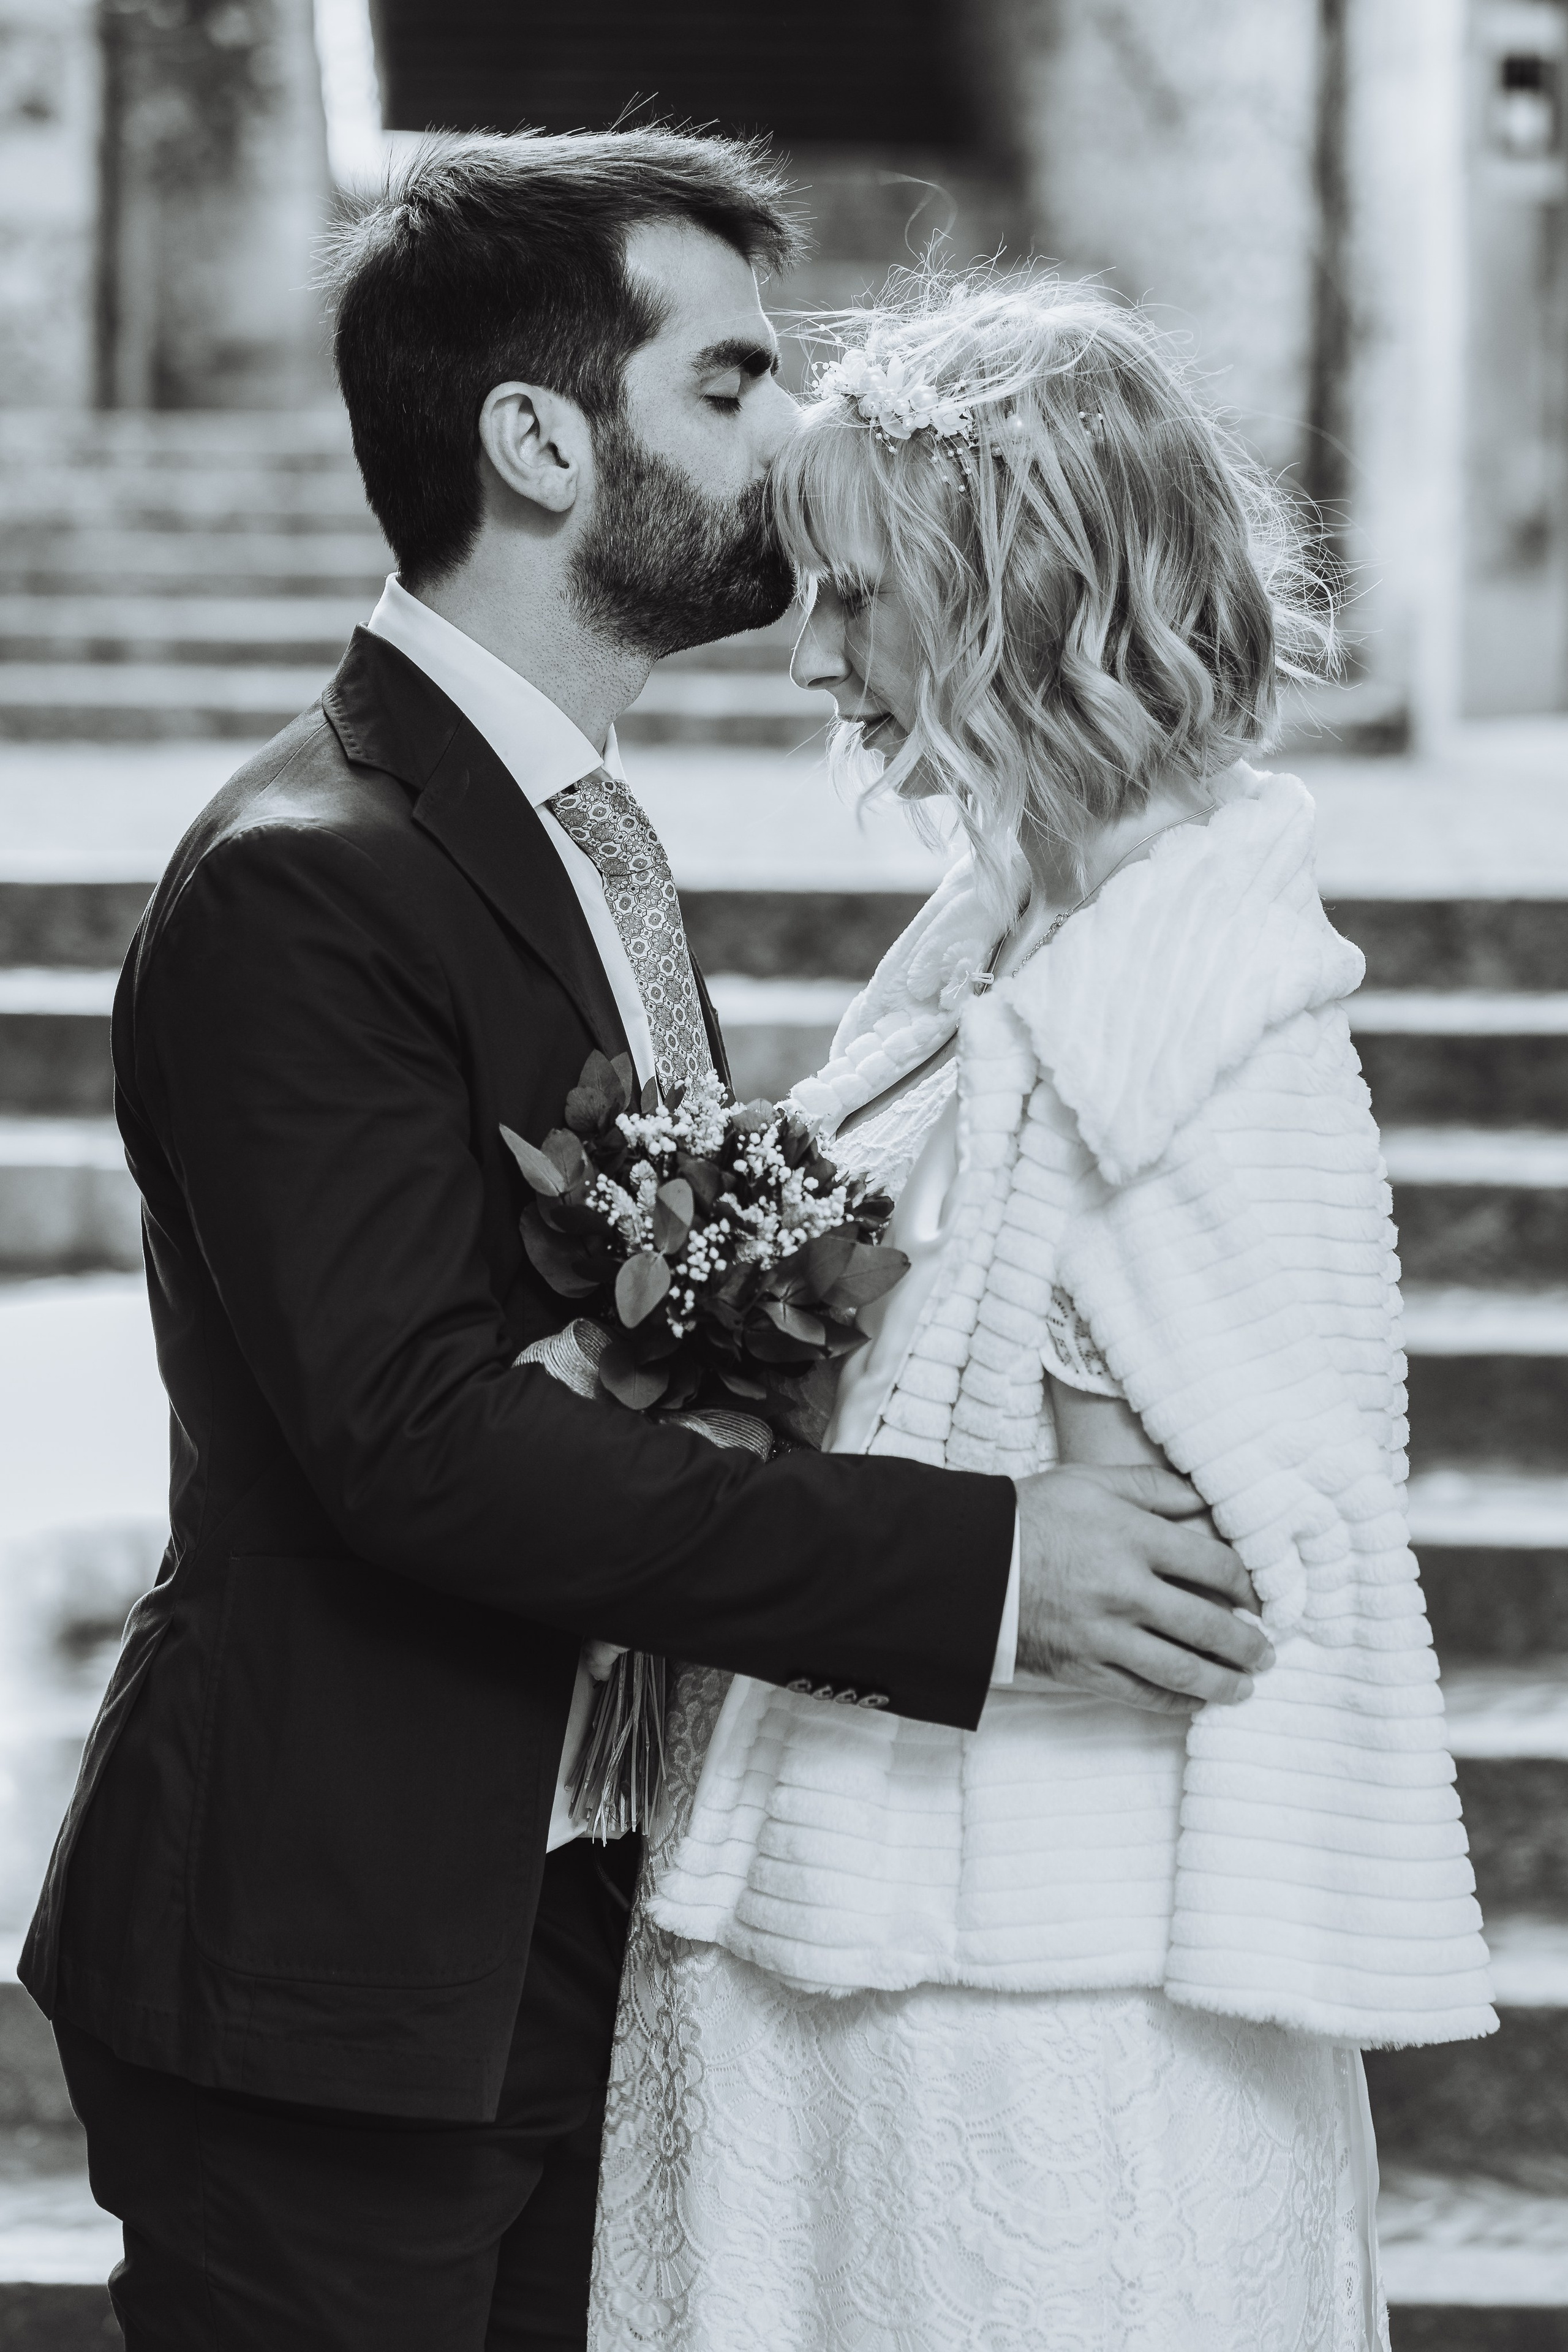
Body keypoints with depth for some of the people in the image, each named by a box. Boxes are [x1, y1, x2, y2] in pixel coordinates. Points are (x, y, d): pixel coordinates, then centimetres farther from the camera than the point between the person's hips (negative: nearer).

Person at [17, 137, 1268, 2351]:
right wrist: (979, 1560, -27)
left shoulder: (583, 835, 14)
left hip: (562, 1921, 9)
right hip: (332, 1980, -9)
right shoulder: (302, 883, -18)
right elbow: (421, 1431, -26)